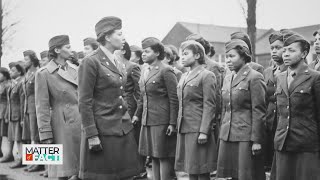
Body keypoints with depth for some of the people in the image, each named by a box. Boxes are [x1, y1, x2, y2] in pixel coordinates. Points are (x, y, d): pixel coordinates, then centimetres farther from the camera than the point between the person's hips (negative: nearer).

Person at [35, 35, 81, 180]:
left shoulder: (74, 70, 10)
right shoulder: (43, 74, -5)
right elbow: (42, 107, -7)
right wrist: (45, 135, -10)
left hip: (81, 121, 5)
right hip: (62, 124, -5)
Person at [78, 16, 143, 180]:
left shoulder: (119, 64, 14)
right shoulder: (91, 62, -10)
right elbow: (84, 102, -13)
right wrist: (91, 135, -16)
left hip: (124, 130, 7)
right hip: (102, 131, -7)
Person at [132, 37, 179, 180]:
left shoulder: (166, 71, -10)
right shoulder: (144, 71, 14)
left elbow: (174, 99, -12)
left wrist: (172, 123, -15)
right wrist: (137, 114, 15)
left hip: (162, 122, -8)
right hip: (147, 120, 8)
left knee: (164, 157, -1)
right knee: (153, 156, 14)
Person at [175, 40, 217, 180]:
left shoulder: (207, 76, -7)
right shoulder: (184, 76, 17)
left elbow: (209, 106, -12)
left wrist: (204, 132, -17)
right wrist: (178, 126, 14)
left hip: (198, 129, -7)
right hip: (183, 129, 7)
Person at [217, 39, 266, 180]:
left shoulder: (254, 78, -8)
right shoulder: (228, 78, 14)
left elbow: (259, 111, -11)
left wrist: (256, 140, -13)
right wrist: (222, 133, 16)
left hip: (246, 136, -7)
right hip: (227, 136, 7)